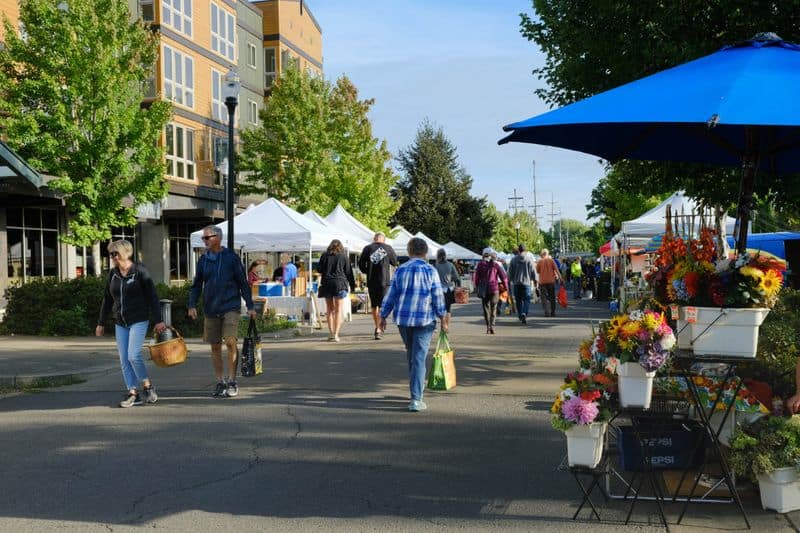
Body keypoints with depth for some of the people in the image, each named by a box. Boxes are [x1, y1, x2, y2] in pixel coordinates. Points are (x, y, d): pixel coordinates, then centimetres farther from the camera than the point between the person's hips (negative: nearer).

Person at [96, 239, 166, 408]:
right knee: (124, 359, 2)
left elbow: (152, 297, -6)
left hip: (139, 321, -6)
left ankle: (147, 386, 6)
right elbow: (107, 299, 16)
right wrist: (101, 323, 16)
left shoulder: (140, 271, -7)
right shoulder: (113, 274, 8)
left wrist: (158, 320, -9)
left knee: (133, 356, -15)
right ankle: (133, 394, 9)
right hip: (120, 323, 6)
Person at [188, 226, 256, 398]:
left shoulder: (231, 257, -2)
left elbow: (243, 283, 1)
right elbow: (196, 285, 13)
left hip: (230, 307, -4)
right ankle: (220, 382, 18)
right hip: (211, 309, 4)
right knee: (215, 347, 7)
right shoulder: (203, 260, 8)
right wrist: (192, 305, -1)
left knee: (230, 341, -16)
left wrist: (250, 306, -2)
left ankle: (232, 381, -5)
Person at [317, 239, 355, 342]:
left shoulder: (325, 255, 5)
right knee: (338, 310, 0)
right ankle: (336, 334, -8)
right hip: (340, 284, -2)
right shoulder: (344, 256, 2)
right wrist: (352, 286, 10)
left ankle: (331, 333, 9)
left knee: (330, 309, 13)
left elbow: (319, 269, 4)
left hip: (327, 284, 2)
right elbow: (348, 272, 4)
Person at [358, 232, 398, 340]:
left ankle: (378, 328, 24)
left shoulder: (367, 248, 2)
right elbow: (395, 262, 11)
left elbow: (361, 264, 3)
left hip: (371, 281, 2)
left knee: (374, 306, 15)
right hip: (384, 281, -2)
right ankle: (379, 329, -11)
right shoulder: (388, 248, 0)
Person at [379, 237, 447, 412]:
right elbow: (438, 297, -4)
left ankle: (416, 390, 32)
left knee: (411, 355, 20)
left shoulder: (400, 270, 3)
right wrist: (442, 319, 3)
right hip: (424, 319, -3)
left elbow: (390, 295, 5)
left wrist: (383, 316, 12)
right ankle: (416, 399, -10)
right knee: (419, 358, -4)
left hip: (403, 319, 3)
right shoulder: (430, 271, -5)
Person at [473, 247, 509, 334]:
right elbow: (503, 276, -1)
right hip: (494, 288, -1)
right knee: (493, 308, 4)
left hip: (483, 289, 1)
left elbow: (476, 277, 0)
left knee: (486, 307, 12)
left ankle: (488, 326, 9)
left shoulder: (480, 265, 0)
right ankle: (492, 325, -9)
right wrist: (506, 286, 12)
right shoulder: (495, 264, -2)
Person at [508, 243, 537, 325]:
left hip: (516, 282, 2)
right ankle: (524, 313, -22)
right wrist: (535, 280, 5)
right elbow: (533, 270, -3)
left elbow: (510, 271, 7)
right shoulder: (529, 258, -4)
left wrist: (509, 280, 17)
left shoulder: (514, 259, 3)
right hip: (526, 282, -2)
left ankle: (520, 315, 18)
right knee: (526, 300, -2)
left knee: (518, 300, 12)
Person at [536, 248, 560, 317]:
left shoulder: (539, 261, -2)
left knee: (544, 297, 1)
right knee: (552, 297, 12)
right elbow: (556, 270, -4)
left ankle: (547, 312, -14)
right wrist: (560, 277, 0)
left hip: (542, 281, -1)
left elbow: (537, 271, 4)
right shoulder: (551, 260, 0)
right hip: (551, 281, 1)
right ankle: (553, 312, 14)